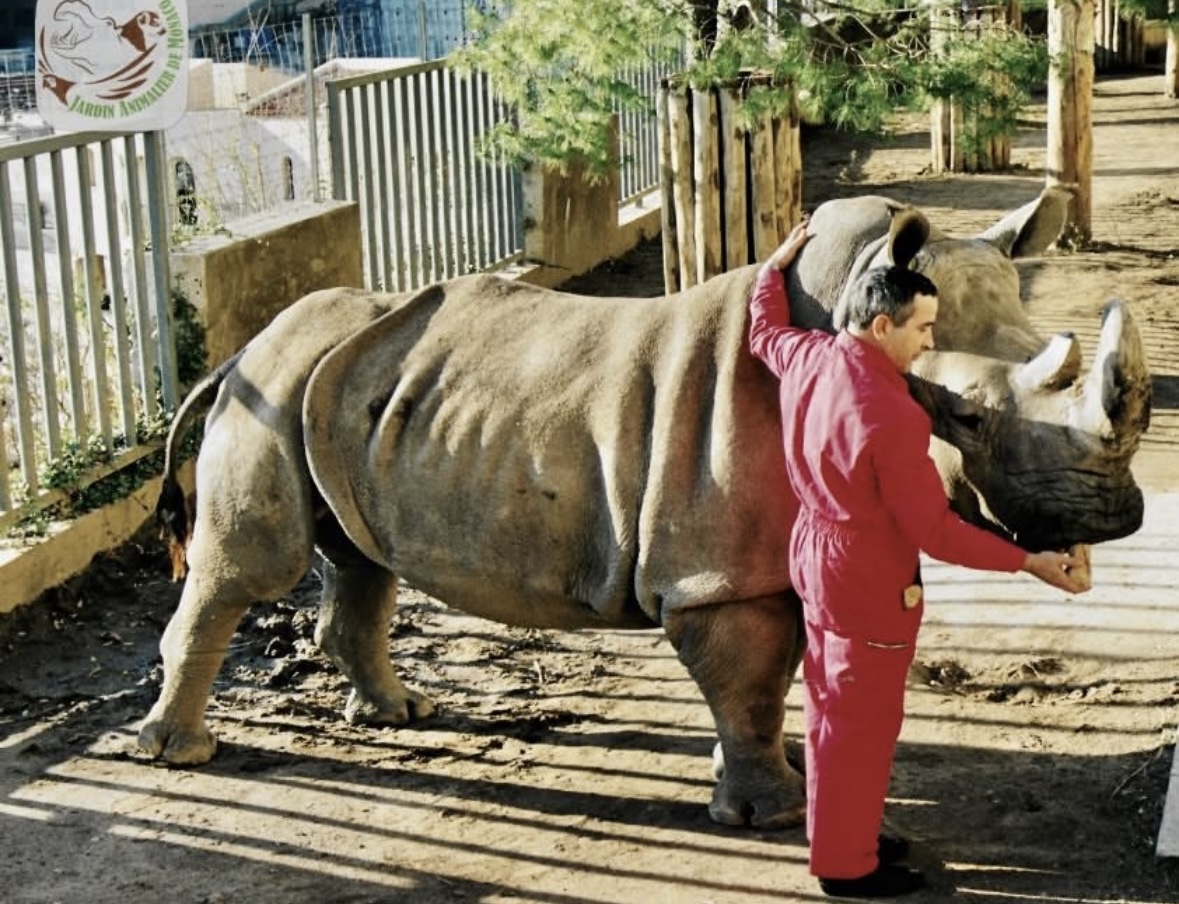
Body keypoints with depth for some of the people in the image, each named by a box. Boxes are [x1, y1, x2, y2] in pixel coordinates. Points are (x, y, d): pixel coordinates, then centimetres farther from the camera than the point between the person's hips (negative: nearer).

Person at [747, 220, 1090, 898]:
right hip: (868, 582, -9)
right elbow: (936, 530, -25)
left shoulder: (805, 357, -7)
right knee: (864, 723, 6)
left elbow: (764, 329, 19)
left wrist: (778, 265, 35)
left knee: (832, 709, 21)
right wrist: (1029, 562, -19)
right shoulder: (890, 418, -30)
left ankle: (838, 831, 36)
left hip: (815, 554, 9)